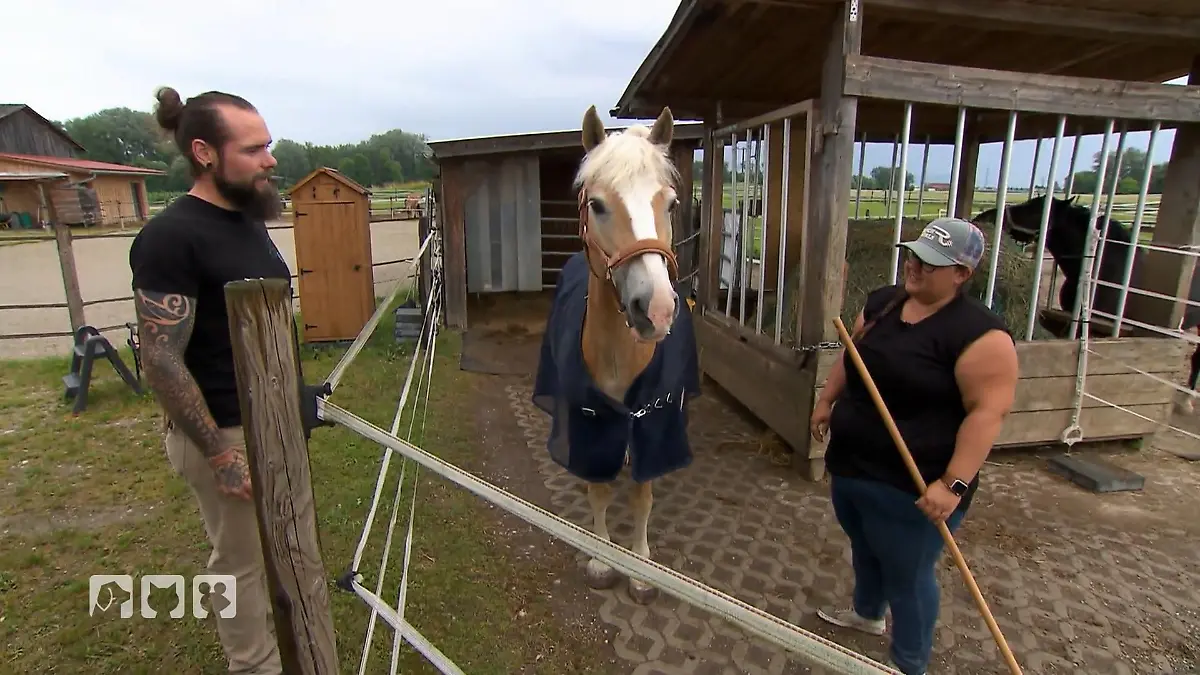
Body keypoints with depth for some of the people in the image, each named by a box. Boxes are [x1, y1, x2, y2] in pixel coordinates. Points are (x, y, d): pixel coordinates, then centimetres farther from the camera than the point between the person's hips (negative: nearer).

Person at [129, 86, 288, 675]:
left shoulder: (248, 219, 4)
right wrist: (220, 455, -20)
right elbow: (161, 361, -21)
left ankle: (277, 625, 47)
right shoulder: (171, 236, -20)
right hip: (227, 432, -8)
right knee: (241, 559, 12)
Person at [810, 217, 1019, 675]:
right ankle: (867, 613, 55)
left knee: (906, 575, 11)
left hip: (910, 486, -8)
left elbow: (988, 411, -23)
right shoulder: (882, 302, 3)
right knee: (863, 548, 28)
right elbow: (851, 355, 17)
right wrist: (826, 401, 15)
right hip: (849, 466, 8)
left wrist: (954, 483, -27)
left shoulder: (978, 333, -20)